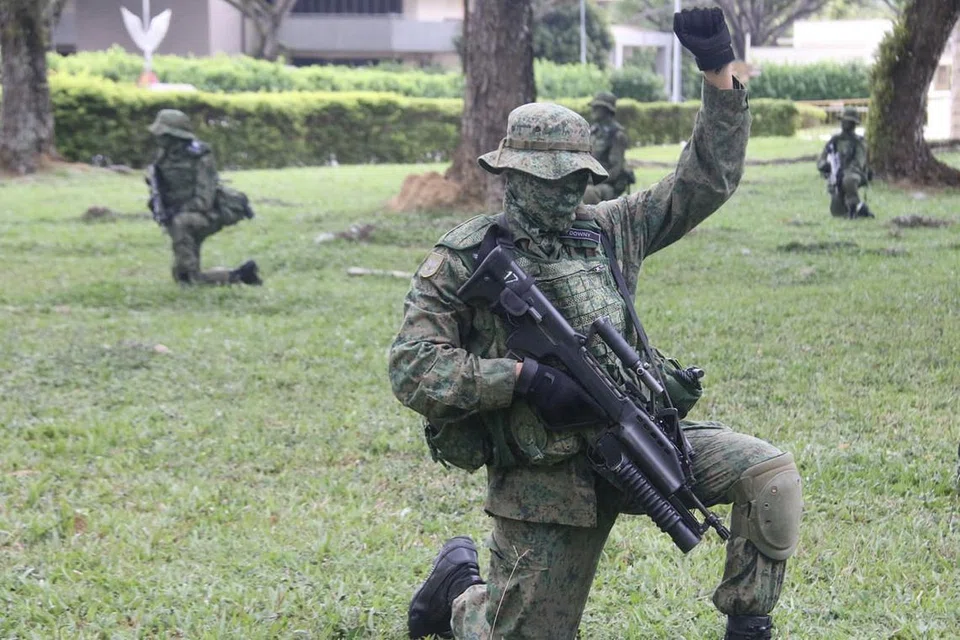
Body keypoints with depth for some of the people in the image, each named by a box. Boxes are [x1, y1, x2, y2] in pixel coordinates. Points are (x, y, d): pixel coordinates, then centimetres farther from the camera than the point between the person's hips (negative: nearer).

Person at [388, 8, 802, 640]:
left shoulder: (605, 230, 8)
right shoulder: (465, 258, -6)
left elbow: (705, 184, 8)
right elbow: (413, 369, -13)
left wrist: (720, 73, -2)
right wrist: (525, 378, -22)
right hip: (544, 481, -4)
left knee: (771, 473, -16)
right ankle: (459, 589, 37)